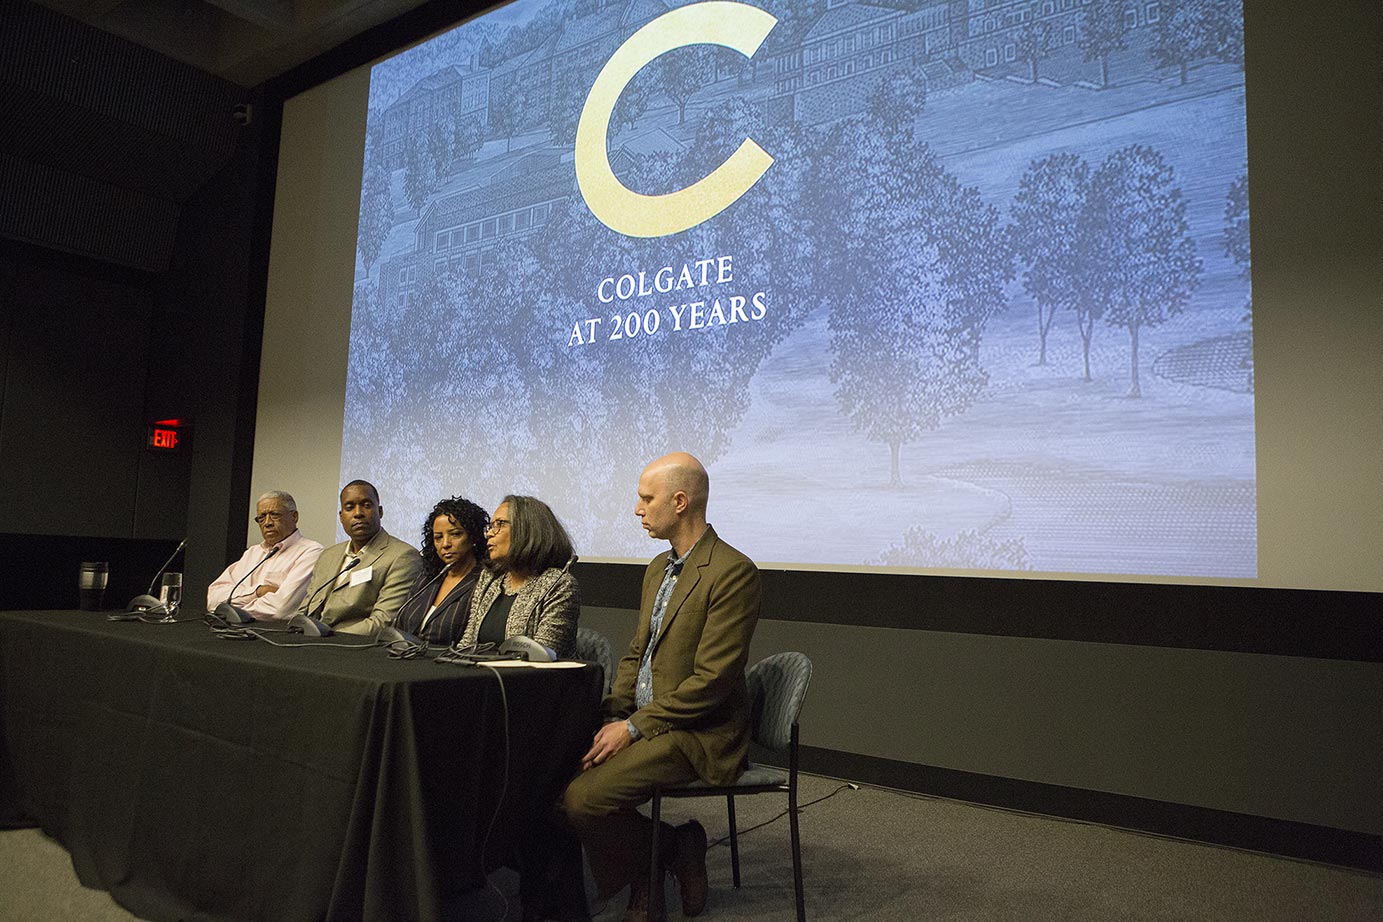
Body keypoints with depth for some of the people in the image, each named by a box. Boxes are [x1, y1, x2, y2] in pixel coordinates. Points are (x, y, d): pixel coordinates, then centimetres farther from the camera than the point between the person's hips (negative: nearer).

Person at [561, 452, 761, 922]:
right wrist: (613, 711, 1)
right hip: (642, 719, 9)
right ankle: (642, 884, 7)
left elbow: (711, 679, -20)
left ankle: (677, 848, 5)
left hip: (698, 733, -9)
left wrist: (635, 726, -18)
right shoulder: (658, 567, 13)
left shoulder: (733, 571, -16)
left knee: (583, 798, -22)